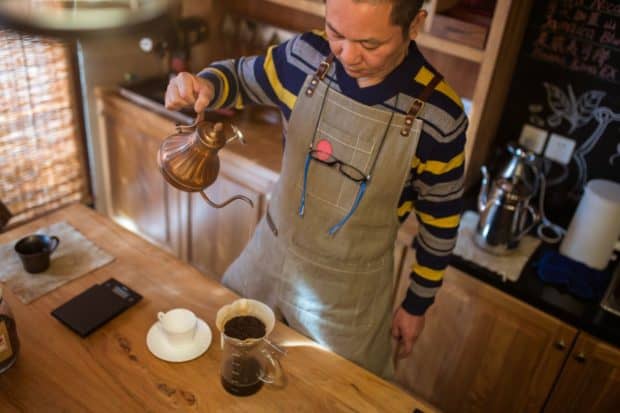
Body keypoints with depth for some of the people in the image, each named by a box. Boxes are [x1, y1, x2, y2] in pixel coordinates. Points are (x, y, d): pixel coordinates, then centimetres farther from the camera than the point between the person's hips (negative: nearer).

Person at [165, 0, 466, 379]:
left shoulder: (438, 115, -23)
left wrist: (417, 303, 2)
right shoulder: (307, 56, -16)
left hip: (352, 287, -3)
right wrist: (205, 86, -20)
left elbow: (441, 217, -9)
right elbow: (241, 77, 4)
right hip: (270, 252, 4)